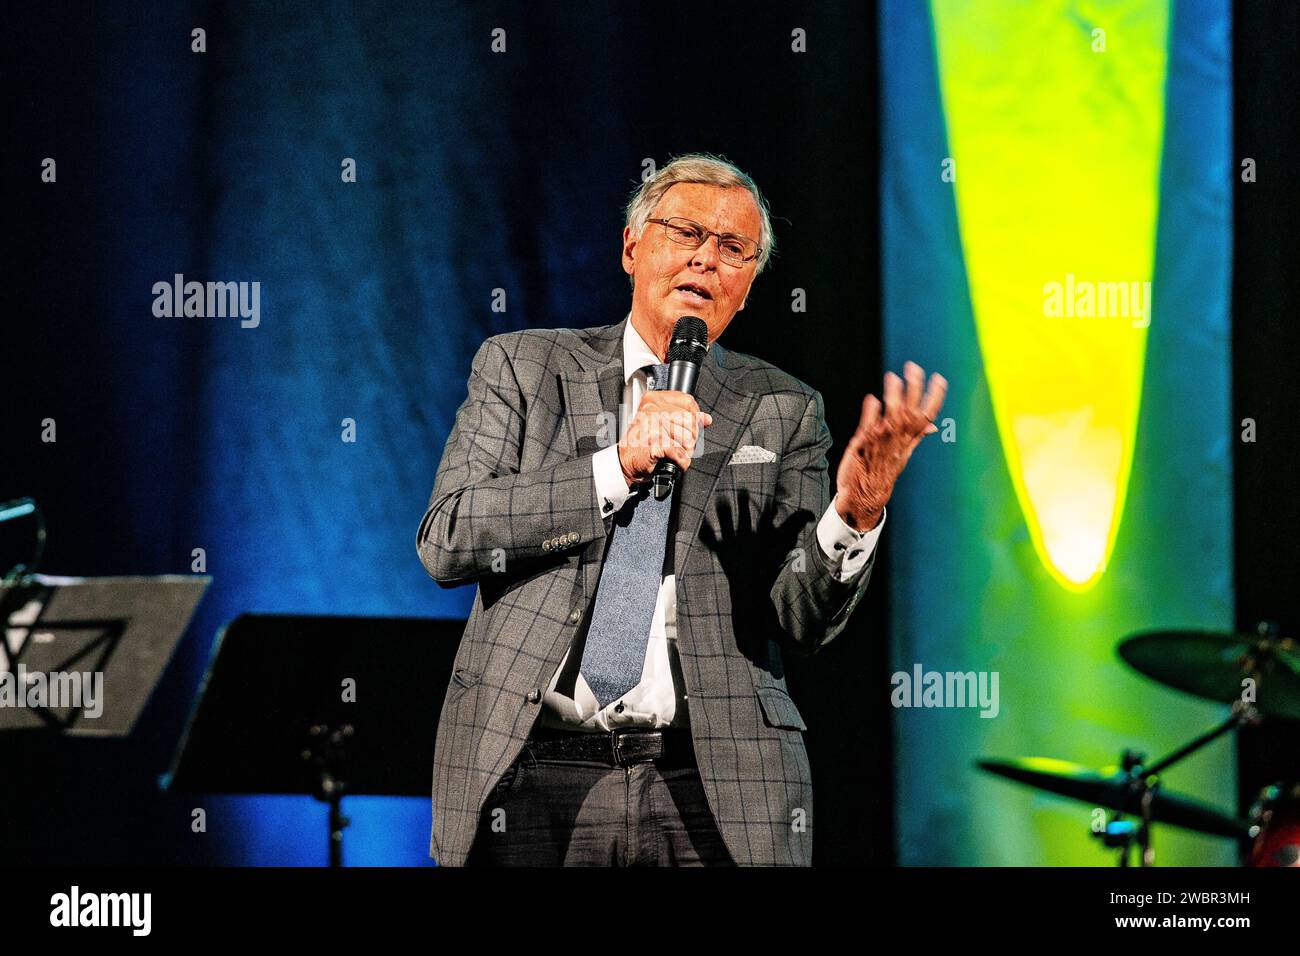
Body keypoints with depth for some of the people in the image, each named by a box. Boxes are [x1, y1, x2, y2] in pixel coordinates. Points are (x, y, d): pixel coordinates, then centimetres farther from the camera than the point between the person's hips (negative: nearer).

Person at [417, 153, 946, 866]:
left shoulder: (783, 412, 9)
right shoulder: (520, 367, 8)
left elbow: (802, 623, 1)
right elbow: (445, 542, -5)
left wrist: (856, 513, -18)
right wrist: (616, 468, -13)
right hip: (532, 778, 0)